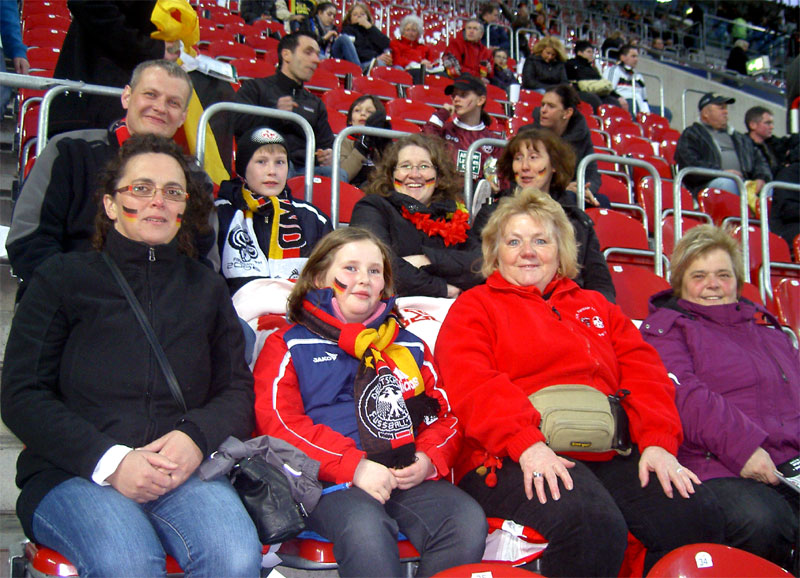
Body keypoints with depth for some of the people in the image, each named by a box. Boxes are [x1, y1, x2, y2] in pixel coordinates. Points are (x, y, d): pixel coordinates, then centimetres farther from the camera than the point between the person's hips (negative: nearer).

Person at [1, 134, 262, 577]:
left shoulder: (206, 288, 18)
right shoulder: (63, 278, 9)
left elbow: (238, 388, 16)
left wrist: (197, 437, -9)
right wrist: (110, 461, -12)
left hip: (181, 471, 2)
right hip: (70, 474, -1)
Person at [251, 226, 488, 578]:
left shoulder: (409, 346, 27)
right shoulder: (289, 345, 14)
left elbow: (444, 413, 23)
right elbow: (278, 421, 0)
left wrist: (430, 458, -1)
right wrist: (352, 466, -13)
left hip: (409, 478, 4)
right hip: (330, 481, -3)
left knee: (468, 521, -25)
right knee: (366, 526, -36)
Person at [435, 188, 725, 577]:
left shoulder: (595, 306, 29)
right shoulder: (474, 307, 14)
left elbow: (645, 373, 16)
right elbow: (471, 384, -4)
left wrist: (658, 442, -3)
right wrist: (526, 443, -21)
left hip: (611, 454, 5)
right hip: (516, 461, -4)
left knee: (697, 513, -20)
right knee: (592, 523, -33)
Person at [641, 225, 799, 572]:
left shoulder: (767, 327, 31)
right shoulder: (666, 326, 11)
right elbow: (682, 394, -6)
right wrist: (741, 444, -18)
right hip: (718, 468, -4)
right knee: (760, 522, -33)